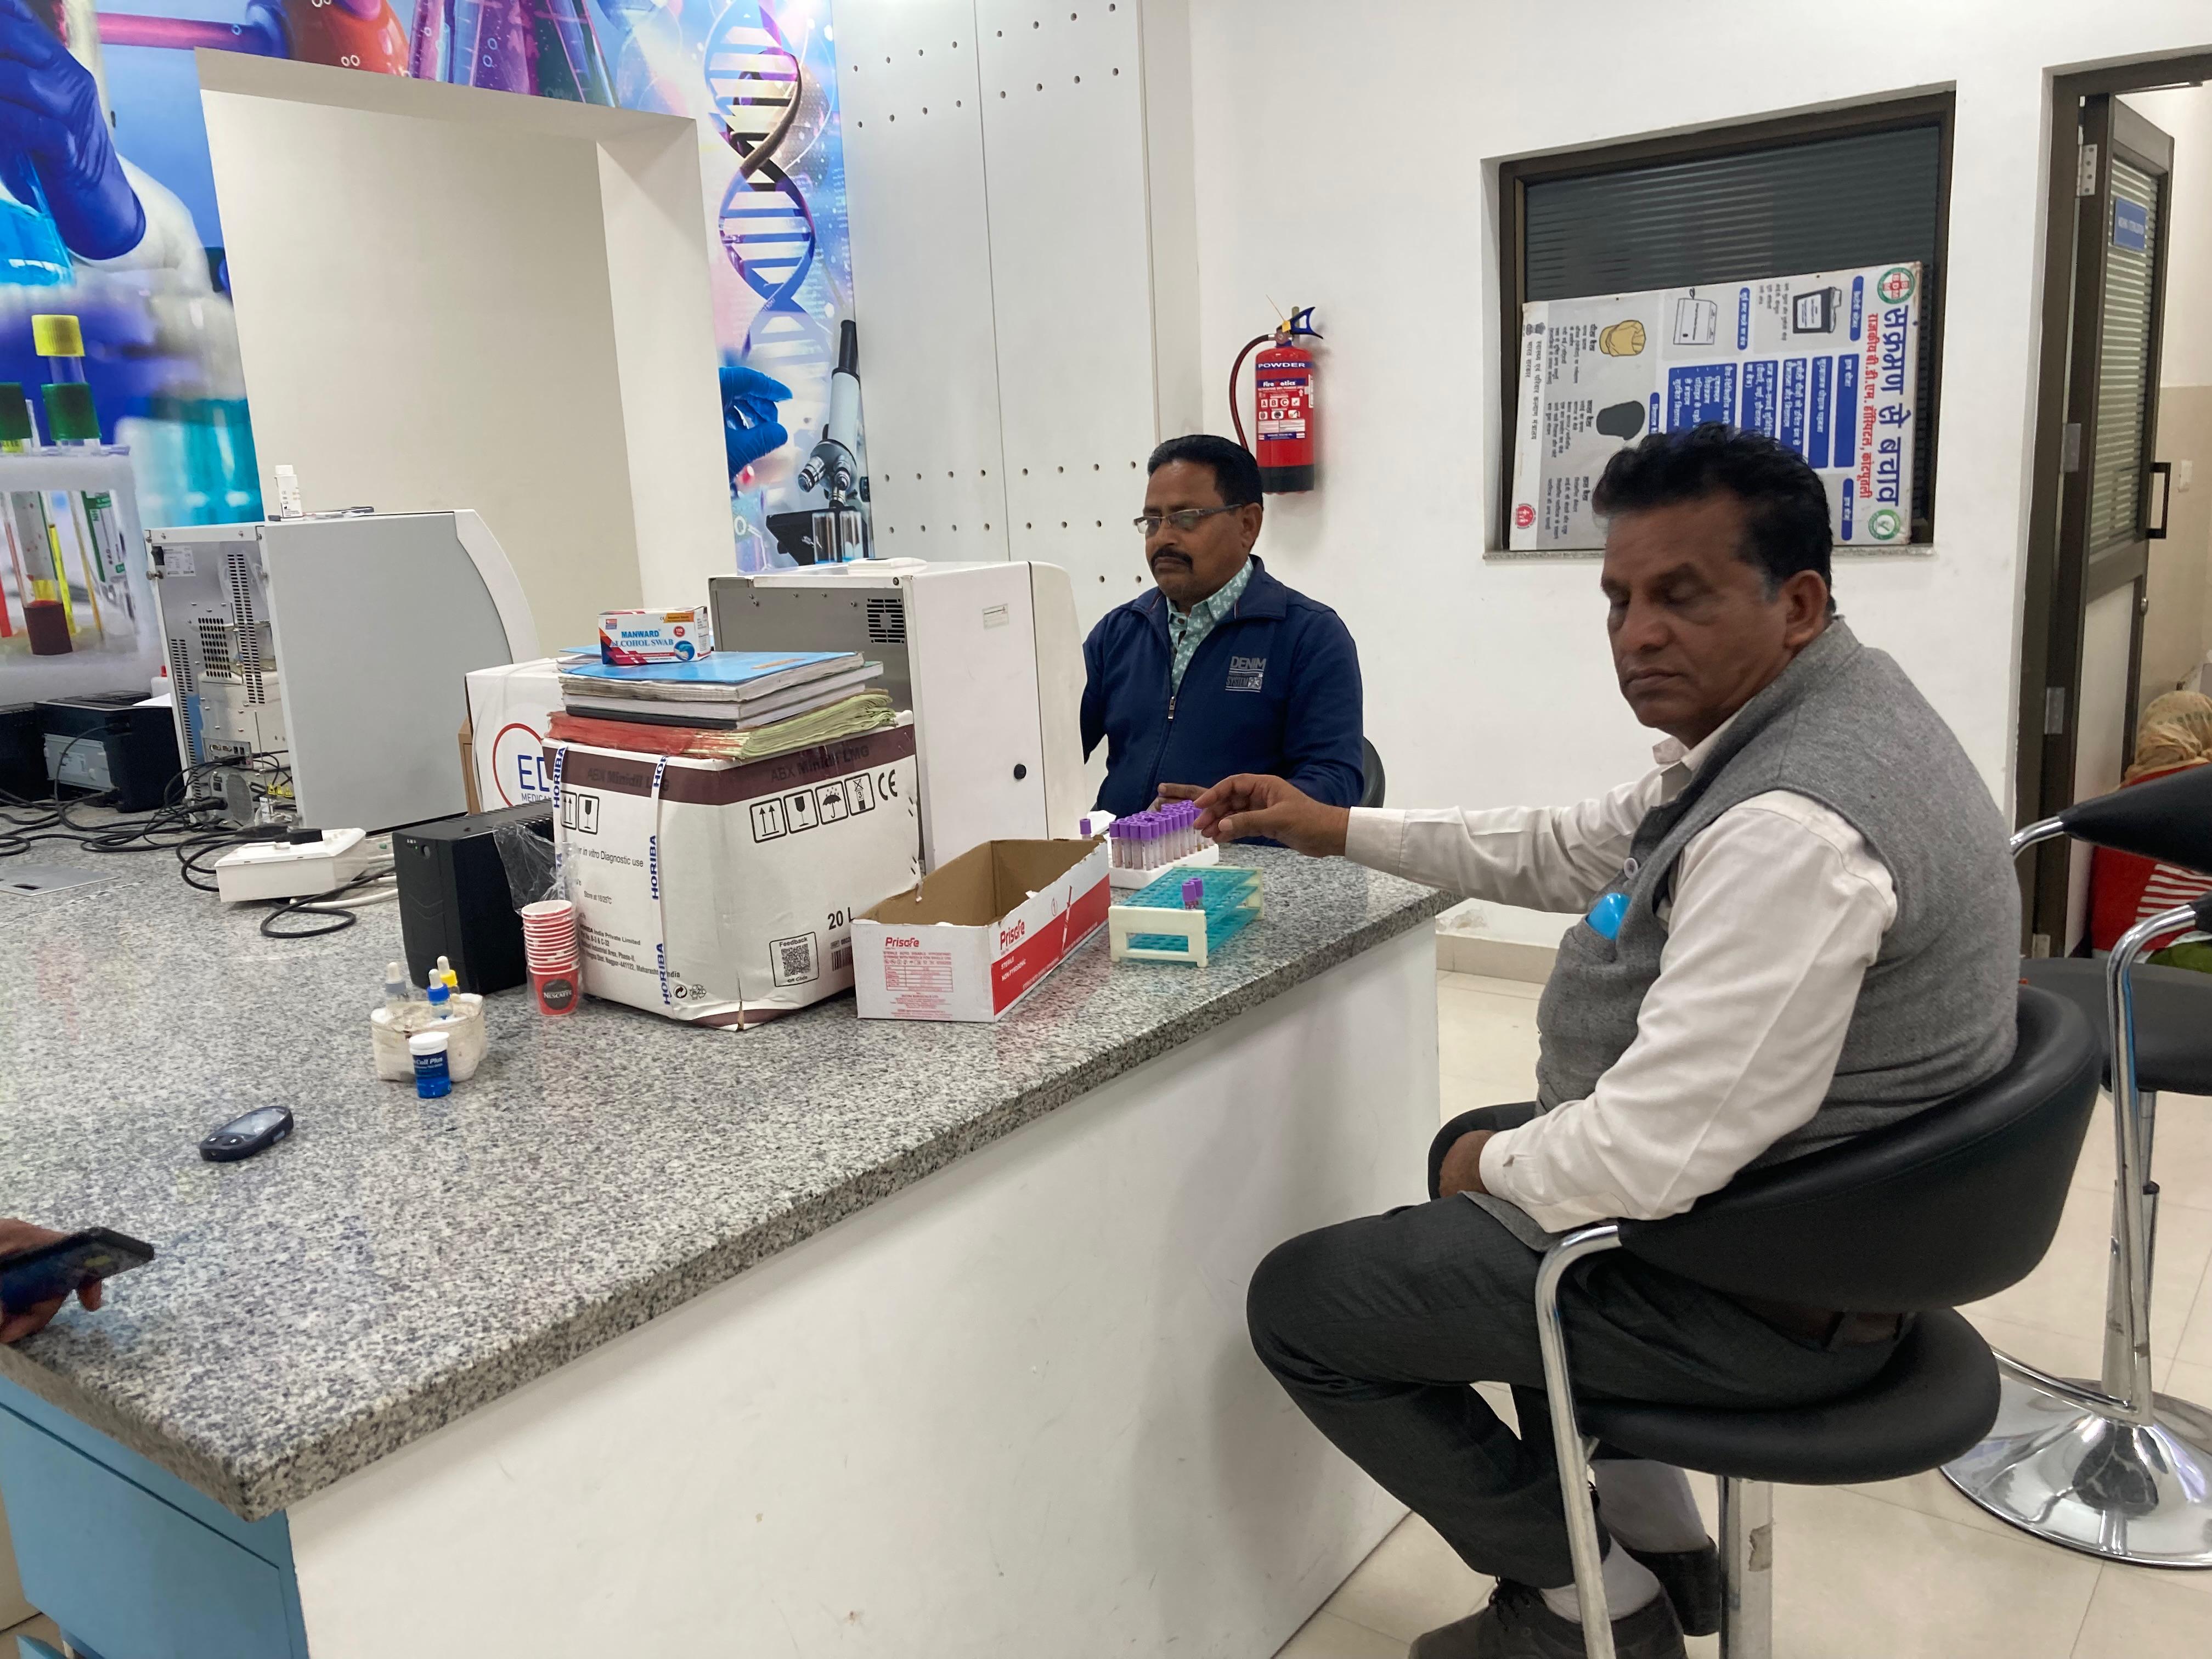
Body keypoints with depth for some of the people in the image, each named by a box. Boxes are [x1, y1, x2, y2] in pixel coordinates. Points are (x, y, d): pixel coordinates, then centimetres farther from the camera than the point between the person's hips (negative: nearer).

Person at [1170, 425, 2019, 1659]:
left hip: (1766, 1287, -10)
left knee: (1299, 1300, 0)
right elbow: (1567, 851, 13)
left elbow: (1656, 1155, -32)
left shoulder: (1789, 827, -32)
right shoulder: (1784, 717, 1)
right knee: (1477, 1146, 32)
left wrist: (1495, 1170, -11)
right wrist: (1339, 831, 11)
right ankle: (1658, 1542, 32)